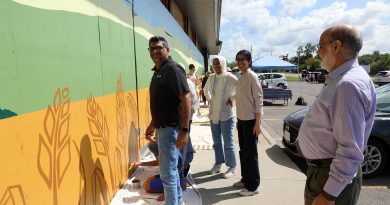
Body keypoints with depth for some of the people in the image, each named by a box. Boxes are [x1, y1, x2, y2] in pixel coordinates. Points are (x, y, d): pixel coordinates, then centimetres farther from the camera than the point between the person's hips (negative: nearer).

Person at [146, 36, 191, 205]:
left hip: (170, 128, -10)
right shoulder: (158, 71, 13)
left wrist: (184, 131, -27)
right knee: (171, 169, 21)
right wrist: (152, 124, 21)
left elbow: (186, 99, -22)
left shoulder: (173, 69, -15)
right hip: (162, 127, 10)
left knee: (167, 172, 0)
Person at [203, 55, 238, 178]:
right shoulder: (211, 77, 5)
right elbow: (206, 89, 23)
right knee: (216, 141, 16)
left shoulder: (230, 78, -11)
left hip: (226, 114, -6)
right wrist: (209, 99, 10)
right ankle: (218, 164, 31)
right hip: (213, 114, 6)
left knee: (228, 142, 0)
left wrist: (232, 99, -11)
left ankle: (232, 168, 14)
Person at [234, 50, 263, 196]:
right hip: (241, 119, 8)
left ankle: (253, 186, 14)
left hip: (250, 120, -8)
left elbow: (259, 100, -16)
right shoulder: (240, 77, 10)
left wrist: (257, 123, -19)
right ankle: (245, 179, 32)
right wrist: (238, 119, 13)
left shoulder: (252, 76, -14)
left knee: (251, 153, 1)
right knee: (243, 151, 17)